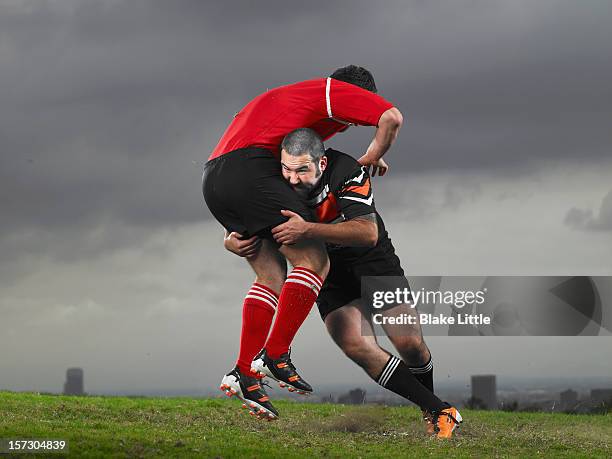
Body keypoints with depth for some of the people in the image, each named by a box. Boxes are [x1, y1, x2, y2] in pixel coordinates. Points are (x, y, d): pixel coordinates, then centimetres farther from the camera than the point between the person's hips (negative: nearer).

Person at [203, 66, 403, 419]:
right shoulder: (334, 91, 10)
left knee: (273, 274, 13)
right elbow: (392, 118, 0)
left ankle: (244, 373, 5)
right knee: (315, 261, -5)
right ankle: (277, 355, -12)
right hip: (249, 170, -9)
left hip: (213, 178, 9)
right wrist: (374, 157, 15)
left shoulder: (285, 97, 36)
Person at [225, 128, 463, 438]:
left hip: (374, 262, -3)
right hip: (329, 274, 3)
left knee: (410, 344, -9)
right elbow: (236, 232, -5)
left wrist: (308, 230, -52)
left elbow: (368, 234, -41)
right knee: (357, 347, -18)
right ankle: (438, 409, -7)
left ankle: (432, 409, 24)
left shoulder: (346, 171, -30)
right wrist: (233, 242, -30)